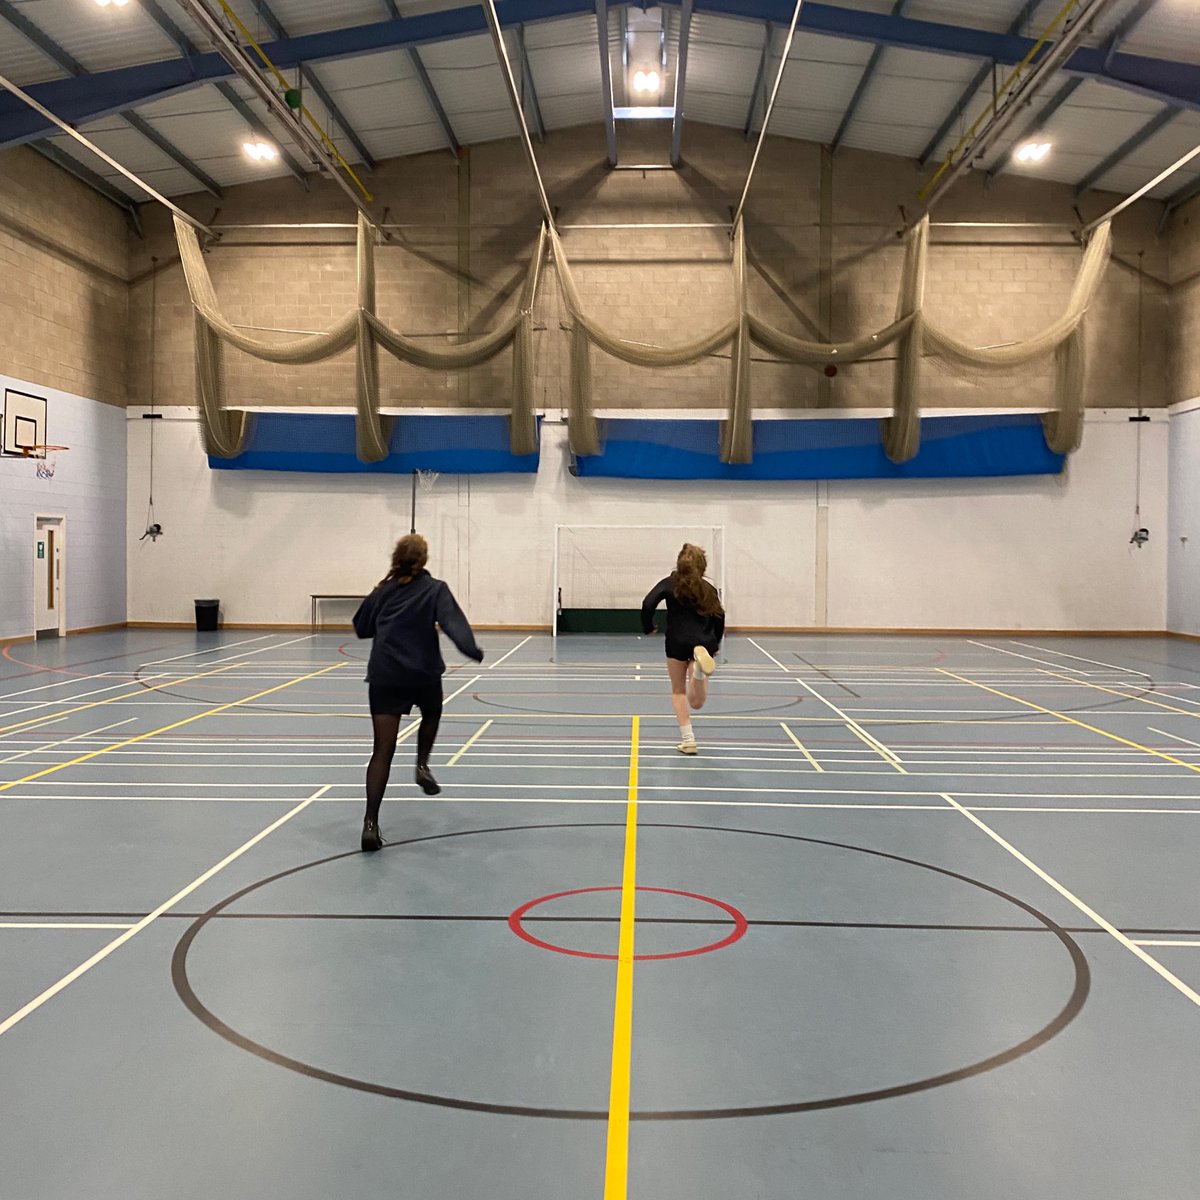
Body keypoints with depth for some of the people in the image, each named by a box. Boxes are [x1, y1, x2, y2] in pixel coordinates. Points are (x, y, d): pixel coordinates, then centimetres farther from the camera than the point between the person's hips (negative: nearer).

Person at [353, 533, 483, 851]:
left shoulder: (383, 591, 10)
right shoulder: (435, 589, 0)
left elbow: (361, 627, 18)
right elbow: (452, 622, -16)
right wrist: (472, 650, -24)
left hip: (384, 677, 2)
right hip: (423, 675, -2)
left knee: (382, 750, 0)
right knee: (431, 714, 34)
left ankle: (371, 823, -8)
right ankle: (423, 765, 17)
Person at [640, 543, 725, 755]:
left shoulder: (670, 583, 5)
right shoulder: (708, 589, 13)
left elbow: (648, 603, -9)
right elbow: (719, 616, 7)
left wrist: (648, 627, 7)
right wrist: (715, 645, 17)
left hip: (677, 642, -1)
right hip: (704, 643, 2)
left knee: (679, 691, 16)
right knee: (696, 702, -1)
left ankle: (687, 739, 9)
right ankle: (700, 665, -31)